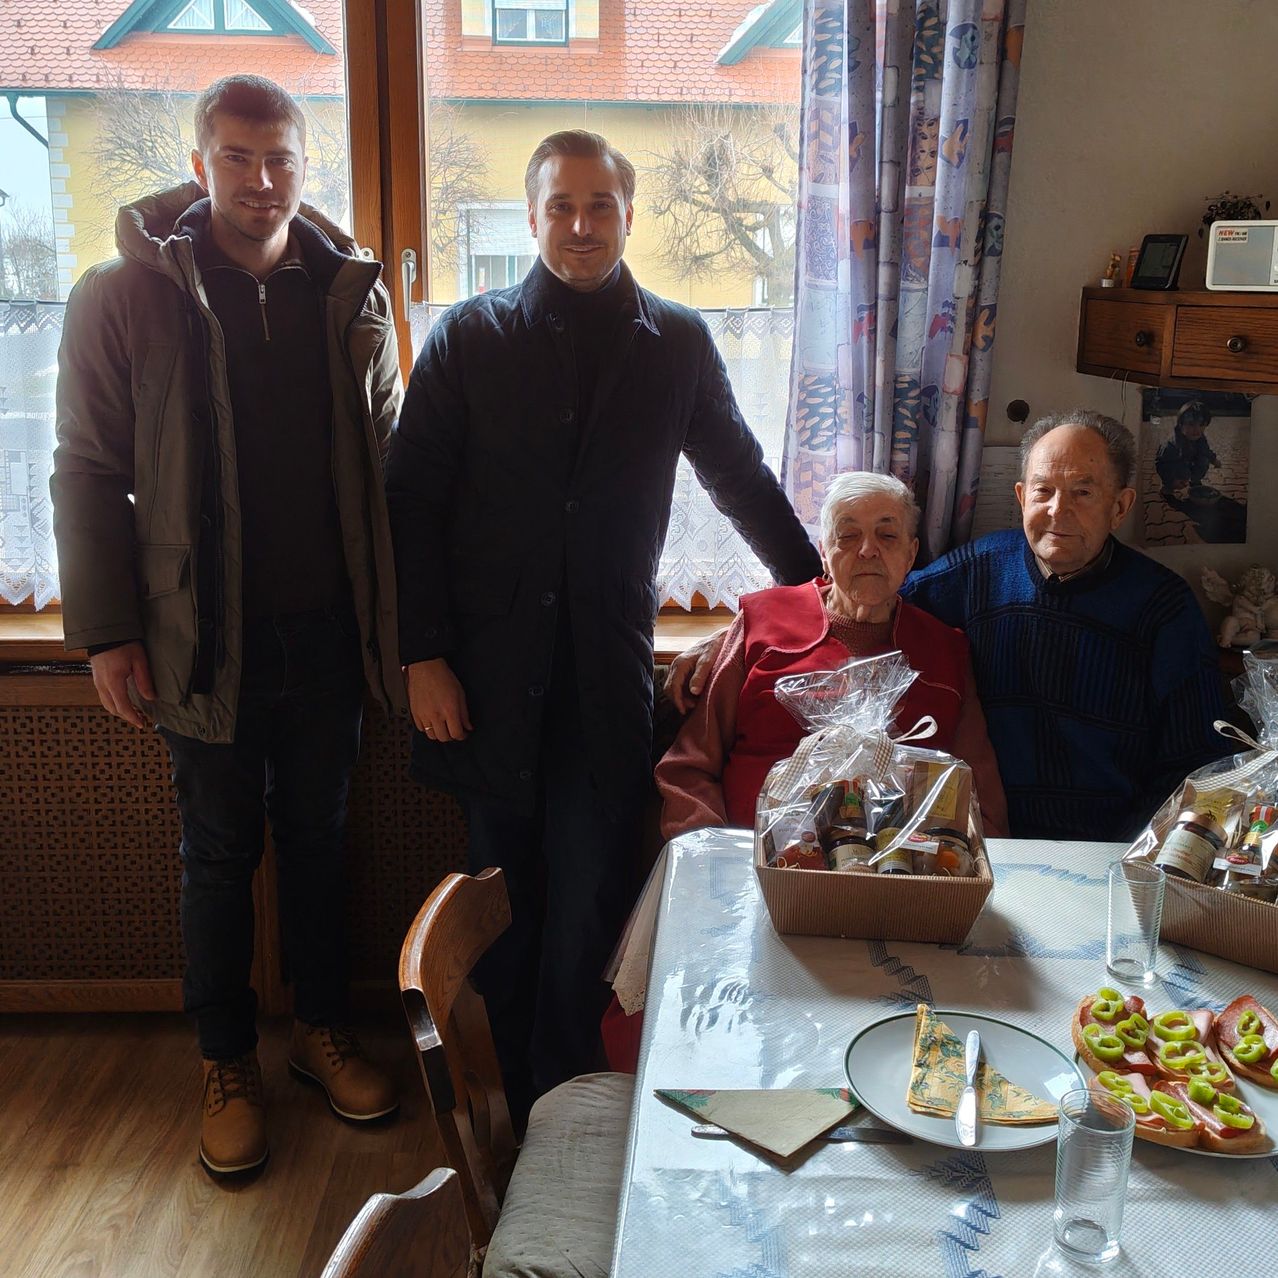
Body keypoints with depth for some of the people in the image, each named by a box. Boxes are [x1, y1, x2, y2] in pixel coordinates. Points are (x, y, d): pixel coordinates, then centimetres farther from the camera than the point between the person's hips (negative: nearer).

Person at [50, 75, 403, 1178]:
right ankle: (228, 1065, 29)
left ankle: (322, 1028, 34)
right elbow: (88, 474, -4)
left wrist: (396, 615, 3)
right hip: (206, 634, -2)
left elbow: (384, 461, 7)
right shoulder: (125, 296, -5)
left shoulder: (350, 293, 3)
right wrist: (107, 631, -7)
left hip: (327, 630, 2)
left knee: (317, 836, 15)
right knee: (221, 852, 11)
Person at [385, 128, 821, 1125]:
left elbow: (742, 479, 17)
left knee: (585, 915, -2)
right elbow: (412, 502, 1)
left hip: (608, 680, 0)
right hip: (487, 677, 0)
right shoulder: (469, 338, 2)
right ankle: (520, 1118, 26)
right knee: (506, 908, 9)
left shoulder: (677, 344, 6)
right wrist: (424, 657, -4)